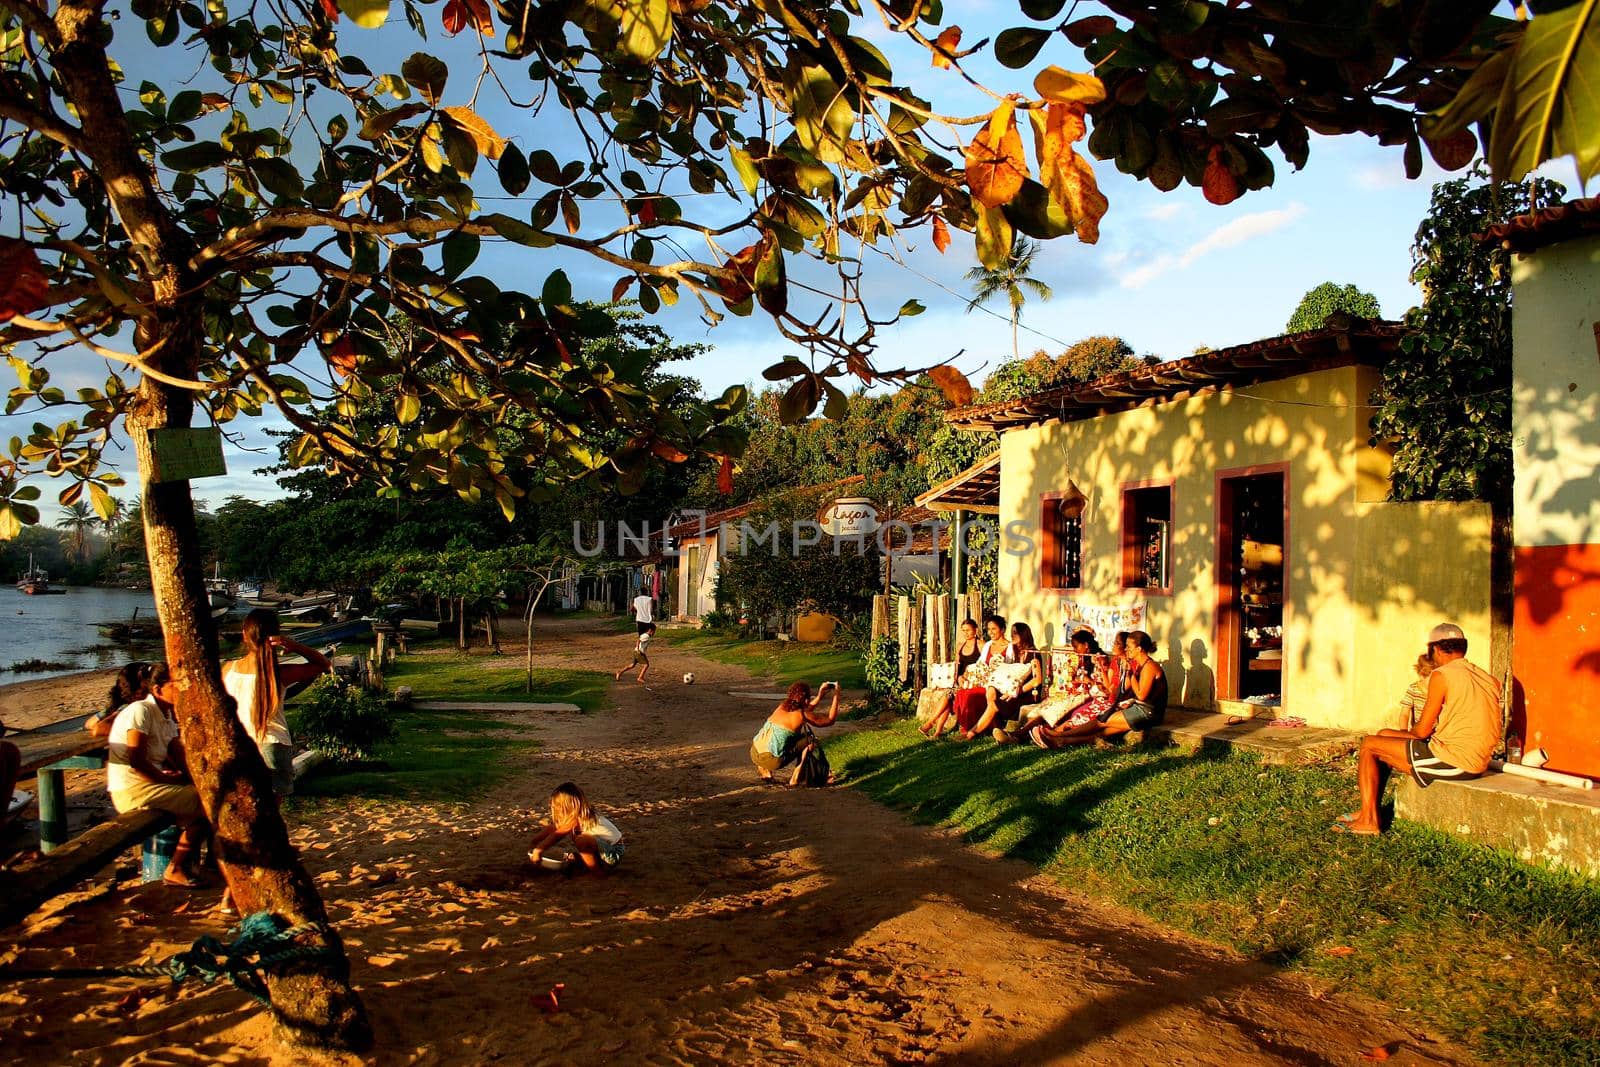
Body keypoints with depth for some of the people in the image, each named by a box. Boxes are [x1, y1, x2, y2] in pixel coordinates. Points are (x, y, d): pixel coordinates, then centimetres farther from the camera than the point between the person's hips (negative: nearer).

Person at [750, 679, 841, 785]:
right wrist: (836, 696, 11)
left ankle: (765, 770, 24)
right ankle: (795, 778, 7)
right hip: (771, 760, -7)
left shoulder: (782, 707, 13)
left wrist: (820, 697, 33)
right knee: (810, 740, 5)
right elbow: (830, 719, 3)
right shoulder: (802, 715, -7)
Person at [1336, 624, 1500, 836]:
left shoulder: (1442, 675, -14)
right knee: (1384, 736, 21)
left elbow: (1422, 731, -11)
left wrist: (1408, 732, 11)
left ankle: (1369, 820, 6)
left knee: (1369, 745, 5)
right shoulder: (1487, 678, 10)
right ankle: (1368, 812, 25)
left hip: (1451, 761, -9)